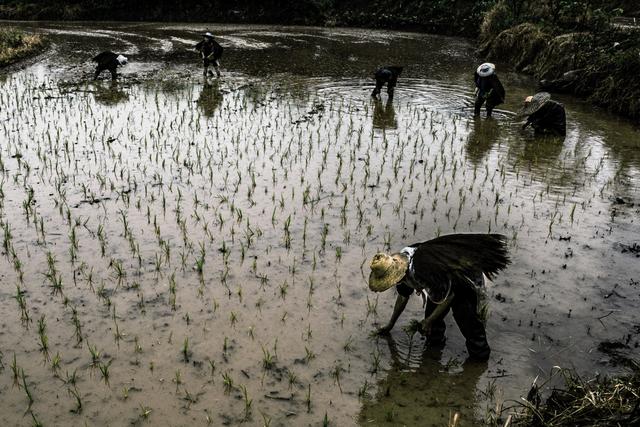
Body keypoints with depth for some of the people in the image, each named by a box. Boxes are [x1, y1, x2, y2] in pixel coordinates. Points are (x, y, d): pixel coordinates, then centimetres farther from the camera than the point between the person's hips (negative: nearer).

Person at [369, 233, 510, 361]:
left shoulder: (423, 270, -43)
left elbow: (448, 296, -27)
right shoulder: (399, 266, -13)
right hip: (444, 283, 8)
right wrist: (390, 325, 21)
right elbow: (402, 297, 9)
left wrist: (429, 320, -14)